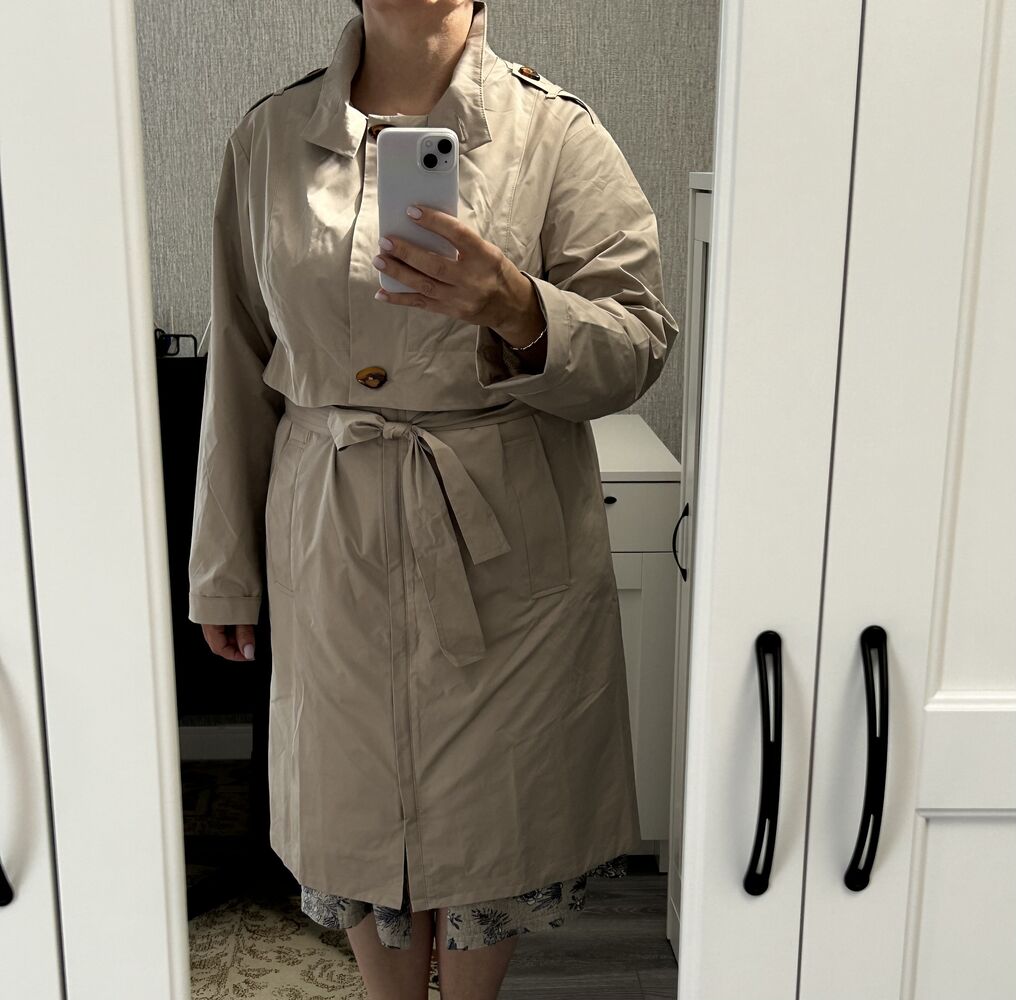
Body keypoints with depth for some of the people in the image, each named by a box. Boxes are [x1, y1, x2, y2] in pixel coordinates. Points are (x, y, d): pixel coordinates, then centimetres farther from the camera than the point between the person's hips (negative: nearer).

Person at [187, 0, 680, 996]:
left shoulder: (557, 132, -4)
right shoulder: (269, 136, 3)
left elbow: (638, 344, -7)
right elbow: (240, 366, 6)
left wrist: (517, 310, -28)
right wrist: (224, 568, 10)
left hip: (506, 543, -1)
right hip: (333, 544, 2)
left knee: (493, 814, 13)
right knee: (358, 811, 16)